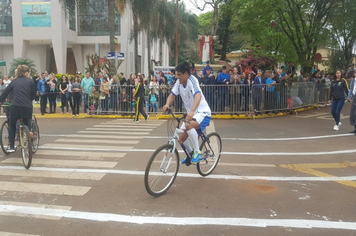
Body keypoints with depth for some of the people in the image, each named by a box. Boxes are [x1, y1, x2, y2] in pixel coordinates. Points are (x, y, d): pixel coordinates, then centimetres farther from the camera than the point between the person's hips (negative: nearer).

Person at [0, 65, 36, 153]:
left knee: (12, 125, 22)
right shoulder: (30, 81, 7)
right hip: (27, 107, -1)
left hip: (15, 107, 2)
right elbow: (33, 95, 10)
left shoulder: (14, 81, 13)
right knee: (27, 125, 19)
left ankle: (11, 147, 15)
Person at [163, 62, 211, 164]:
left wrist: (192, 111, -56)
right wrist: (167, 104, -20)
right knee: (181, 138, 3)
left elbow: (198, 96, -40)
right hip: (191, 114, 8)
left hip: (203, 113, -8)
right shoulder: (179, 82, -2)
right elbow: (172, 95, 4)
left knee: (189, 125, -36)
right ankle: (190, 153, 33)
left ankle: (197, 152, -19)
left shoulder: (192, 80, -23)